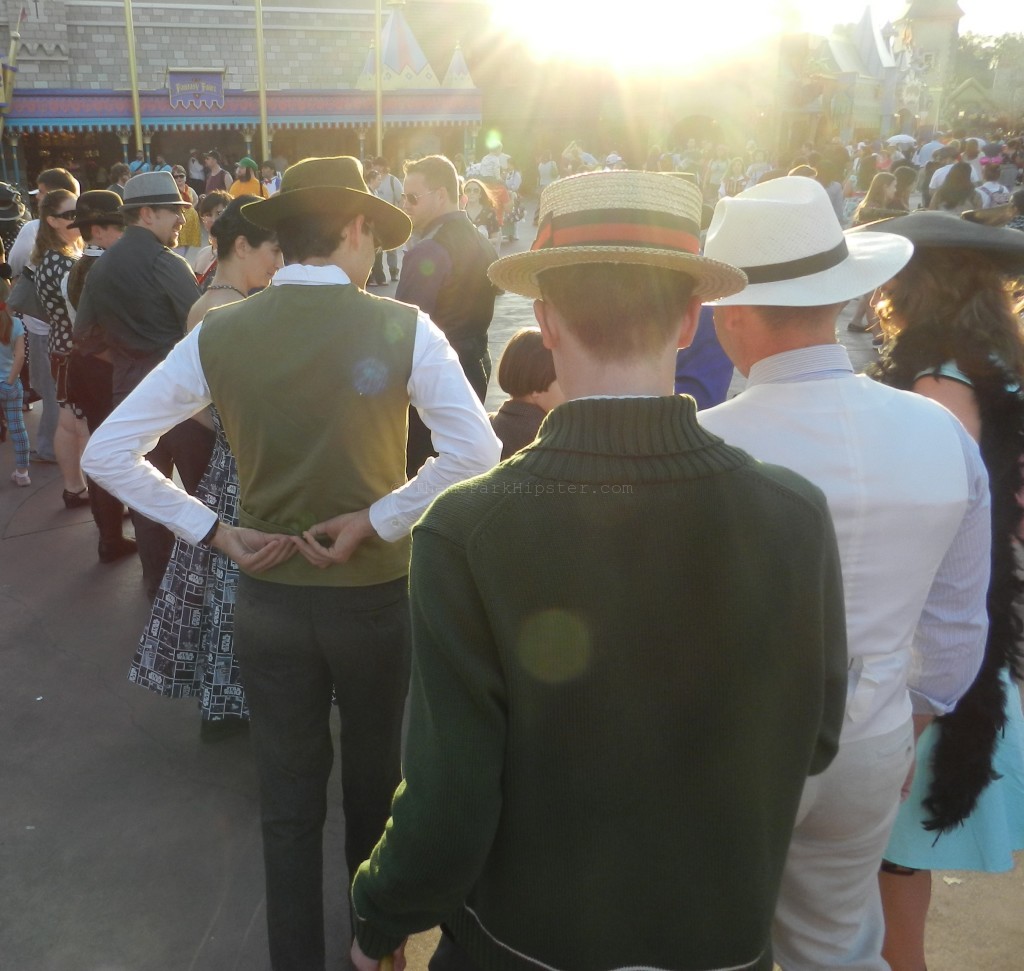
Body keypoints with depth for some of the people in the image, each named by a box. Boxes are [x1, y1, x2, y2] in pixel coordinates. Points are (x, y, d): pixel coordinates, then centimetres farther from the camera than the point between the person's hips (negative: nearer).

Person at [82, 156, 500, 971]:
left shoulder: (217, 337, -7)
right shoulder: (402, 329, -15)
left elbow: (107, 455, -6)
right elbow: (476, 450, -23)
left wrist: (213, 530, -4)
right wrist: (378, 520, -14)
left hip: (269, 598, 1)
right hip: (375, 596, -1)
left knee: (287, 800, 16)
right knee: (374, 782, 23)